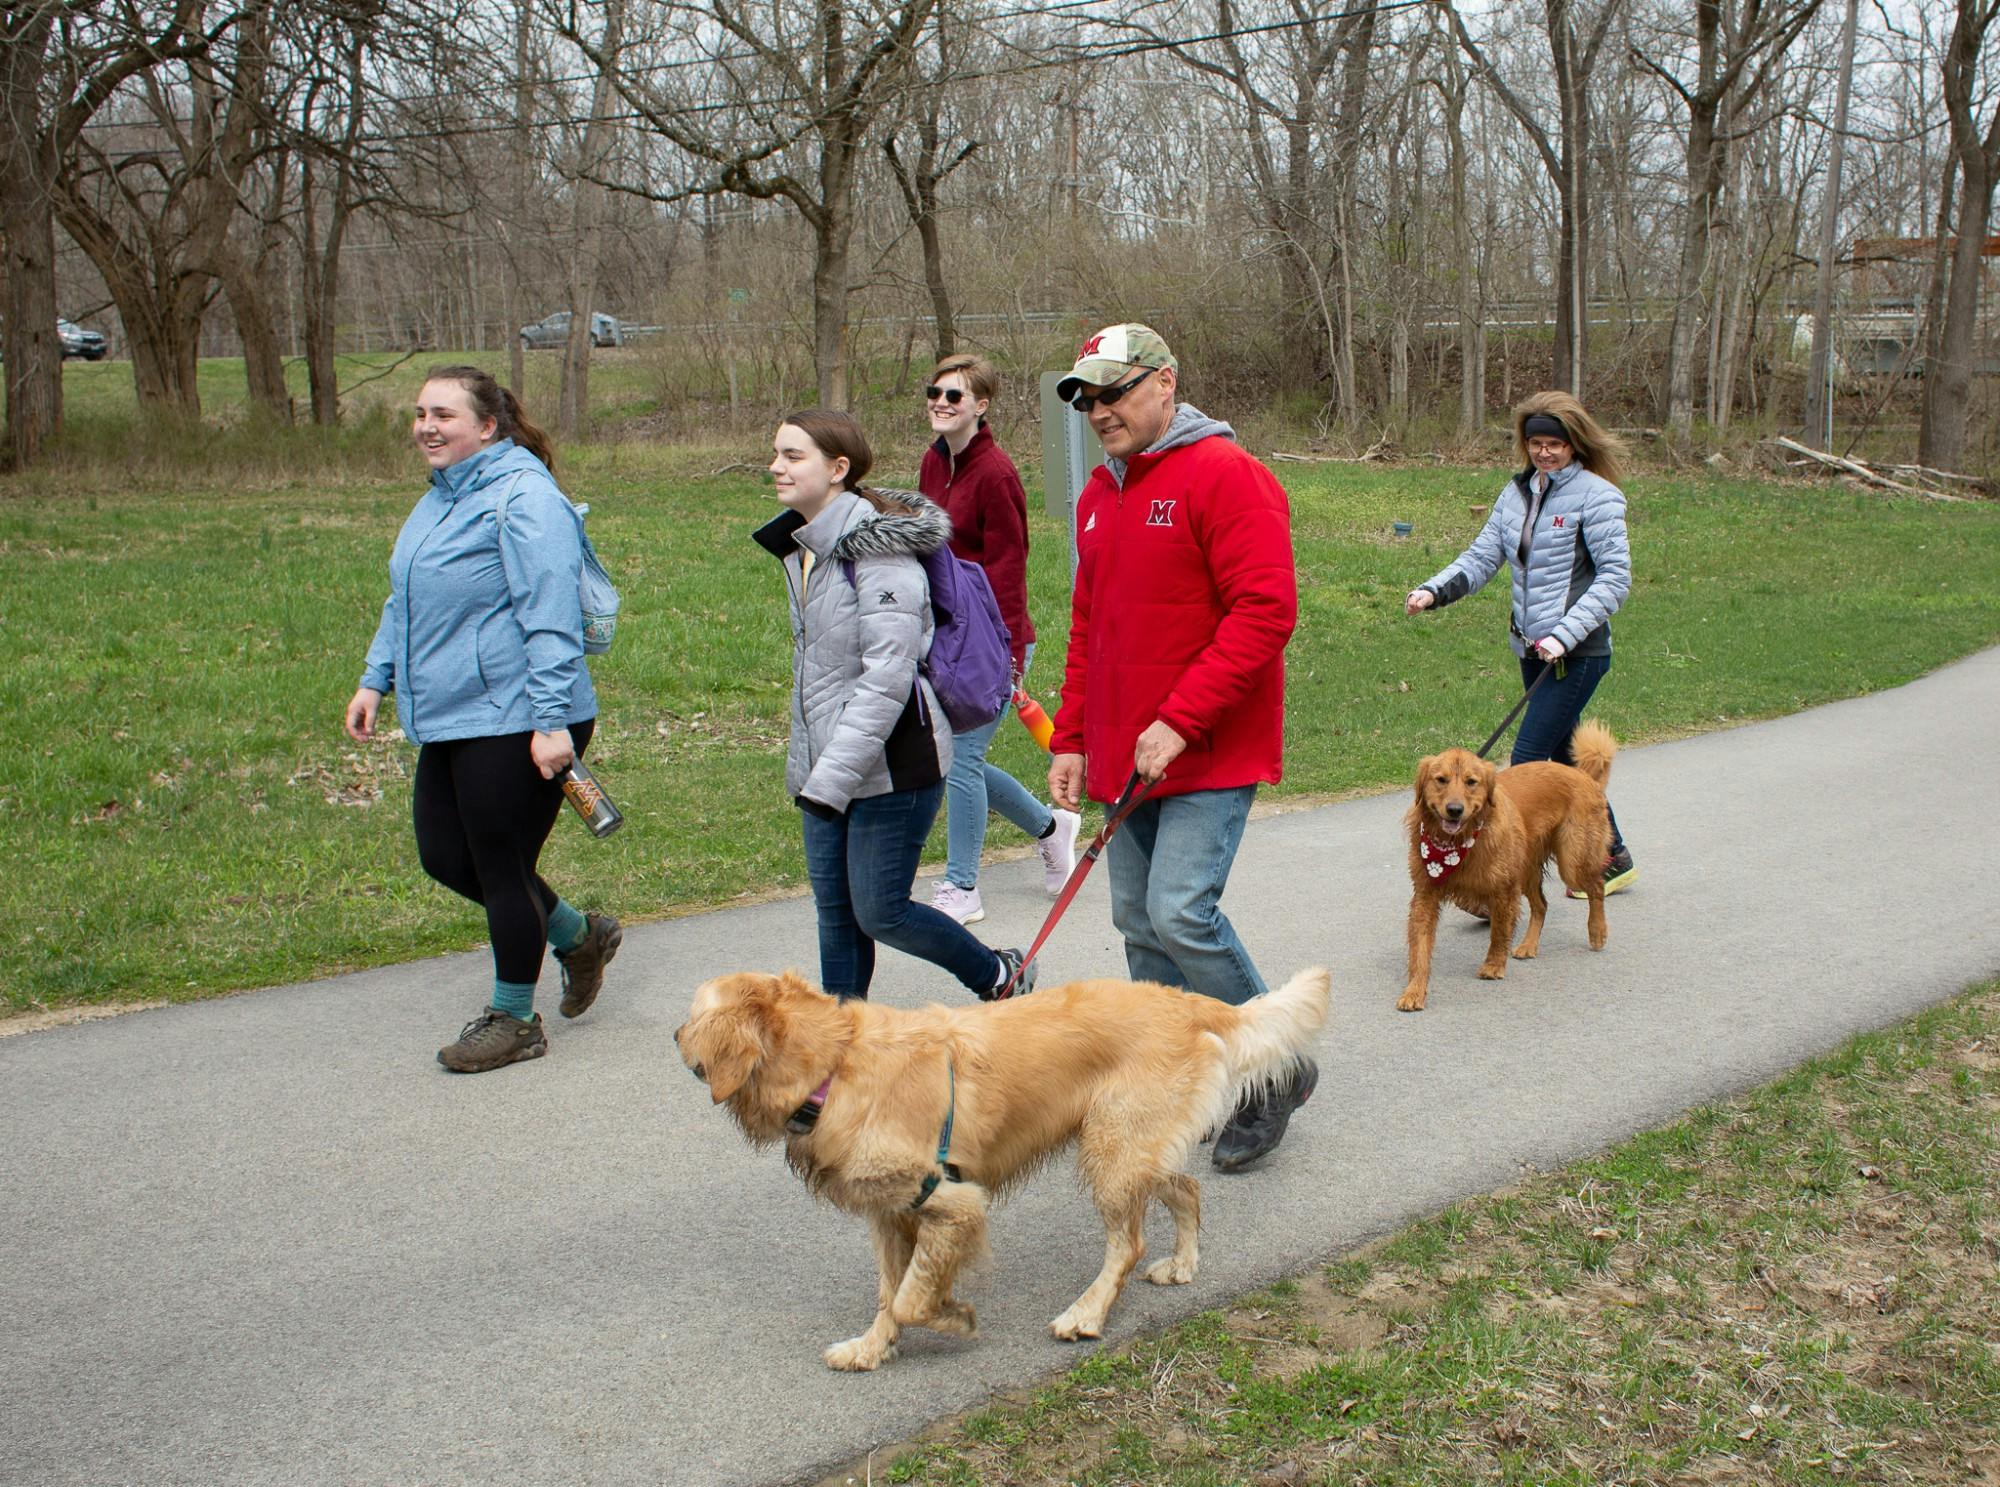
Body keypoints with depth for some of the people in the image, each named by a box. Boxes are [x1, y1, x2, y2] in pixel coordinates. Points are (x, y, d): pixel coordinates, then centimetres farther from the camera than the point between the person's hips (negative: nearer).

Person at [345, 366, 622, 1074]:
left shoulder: (523, 498, -16)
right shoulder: (441, 498, 15)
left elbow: (550, 618, -22)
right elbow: (404, 603, 25)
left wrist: (552, 721, -25)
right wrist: (376, 680, 18)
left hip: (514, 724, -10)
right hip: (448, 720, 10)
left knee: (500, 868, 2)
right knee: (444, 857, 15)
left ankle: (514, 1020, 21)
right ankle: (579, 936, 34)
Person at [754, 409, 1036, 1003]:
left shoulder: (878, 549, -17)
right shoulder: (802, 547, 11)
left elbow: (887, 675, -23)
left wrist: (834, 775, -24)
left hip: (890, 766, -8)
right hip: (825, 766, 8)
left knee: (880, 912, -1)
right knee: (835, 909, 11)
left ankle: (1001, 977, 22)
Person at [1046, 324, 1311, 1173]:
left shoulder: (1225, 475, -12)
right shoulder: (1099, 494, 15)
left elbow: (1266, 610, -19)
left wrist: (1181, 721, -22)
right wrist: (1071, 739, 15)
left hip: (1208, 754, -8)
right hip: (1126, 756, 8)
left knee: (1181, 912, -16)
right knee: (1139, 924, 10)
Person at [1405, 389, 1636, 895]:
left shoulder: (1595, 495, -10)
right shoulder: (1518, 492, 10)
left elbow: (1616, 577, -13)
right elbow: (1481, 557, 9)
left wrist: (1565, 634, -22)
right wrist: (1434, 591, -9)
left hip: (1577, 654, -7)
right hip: (1532, 650, 7)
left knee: (1527, 763, -11)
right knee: (1565, 758, 16)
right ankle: (1614, 856, 31)